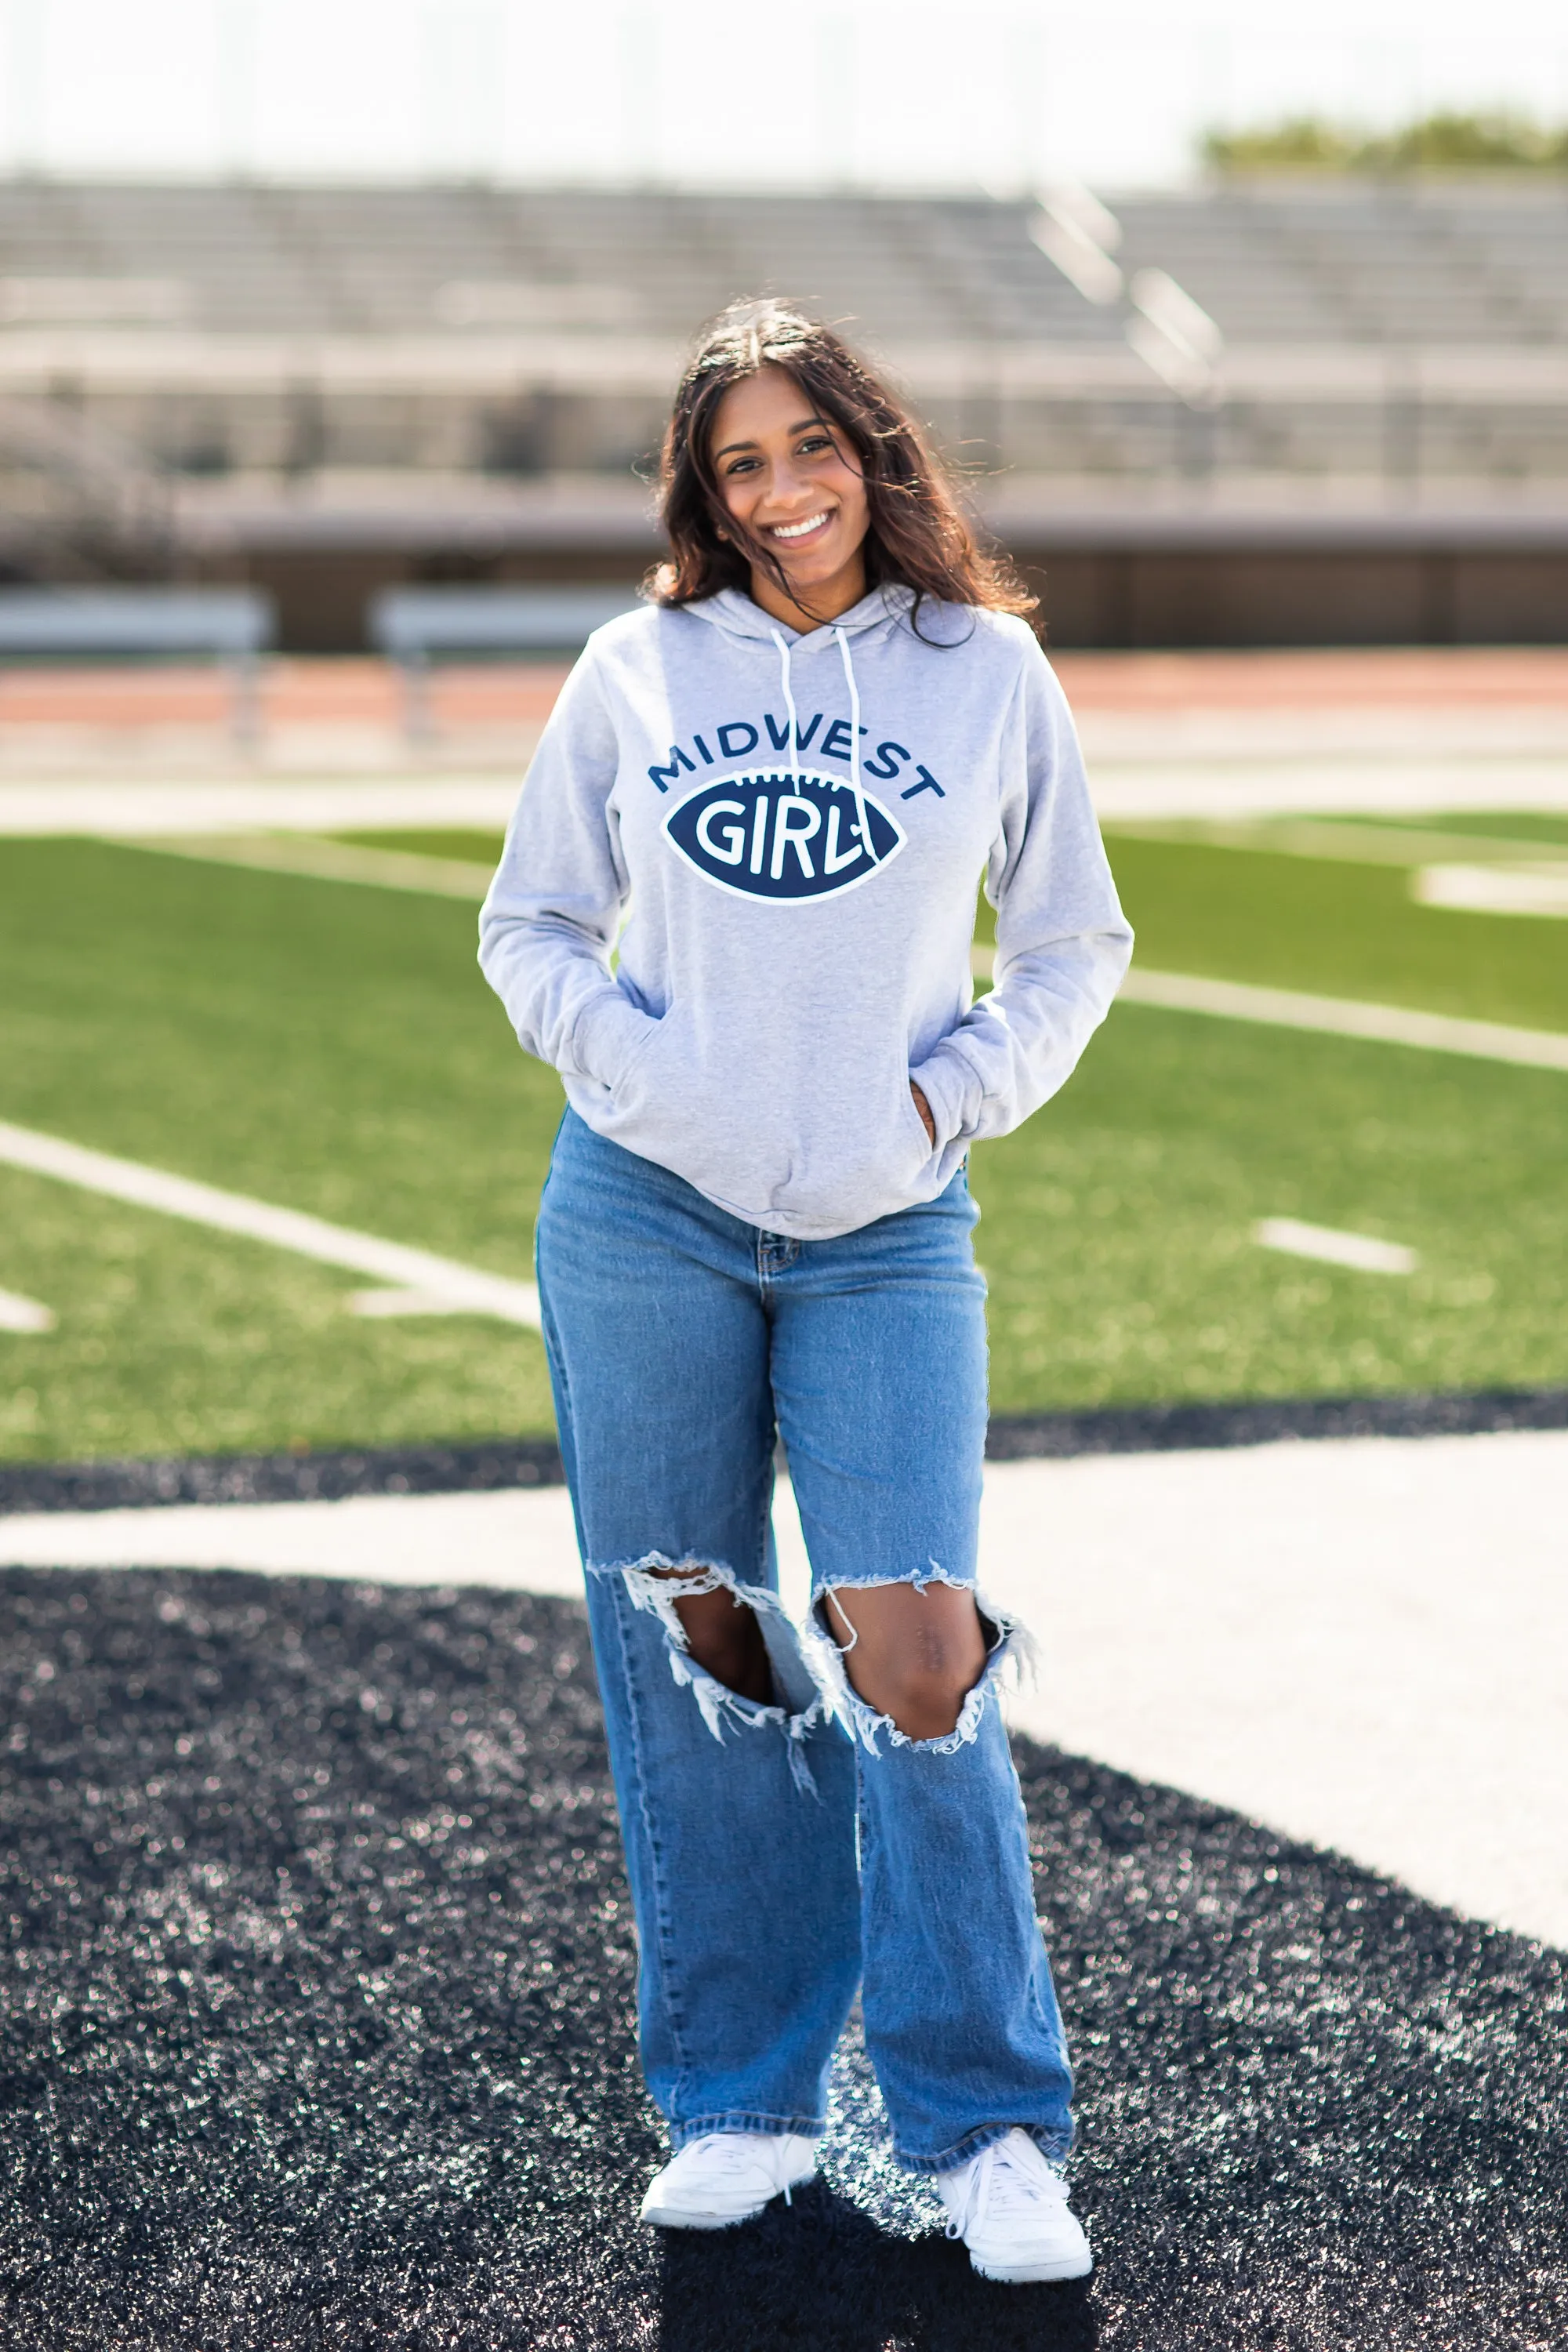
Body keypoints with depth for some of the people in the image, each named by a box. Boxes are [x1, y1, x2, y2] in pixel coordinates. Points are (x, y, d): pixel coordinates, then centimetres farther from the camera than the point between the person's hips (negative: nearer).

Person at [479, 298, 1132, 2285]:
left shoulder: (988, 674, 4)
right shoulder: (637, 669, 5)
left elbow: (1072, 950, 13)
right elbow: (530, 925, 12)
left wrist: (952, 1091, -1)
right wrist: (634, 1063, -5)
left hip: (886, 1240, -1)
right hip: (644, 1220, 1)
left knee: (914, 1656, -11)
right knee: (686, 1651, 4)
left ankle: (986, 2133, 1)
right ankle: (738, 2102, 16)